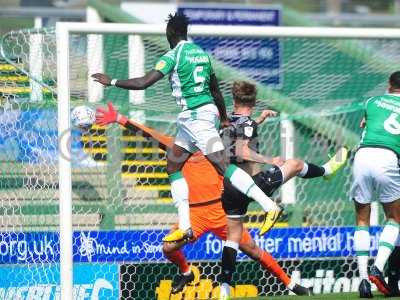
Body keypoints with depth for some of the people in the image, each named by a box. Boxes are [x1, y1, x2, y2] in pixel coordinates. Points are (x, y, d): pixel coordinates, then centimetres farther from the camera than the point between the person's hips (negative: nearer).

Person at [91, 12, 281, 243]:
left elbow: (144, 83, -15)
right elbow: (216, 90, 22)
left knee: (223, 165, -15)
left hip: (196, 116, -9)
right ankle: (185, 227, 9)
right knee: (173, 165, 13)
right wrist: (224, 117, 35)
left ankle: (270, 207, -22)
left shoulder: (174, 55, -10)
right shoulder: (202, 53, 14)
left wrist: (111, 82, -4)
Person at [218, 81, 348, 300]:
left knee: (233, 236, 10)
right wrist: (270, 161, -20)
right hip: (253, 182, -7)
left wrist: (260, 120, 36)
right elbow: (242, 152, -27)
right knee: (294, 164, 15)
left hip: (229, 189, 7)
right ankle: (326, 170, 44)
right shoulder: (247, 123, -13)